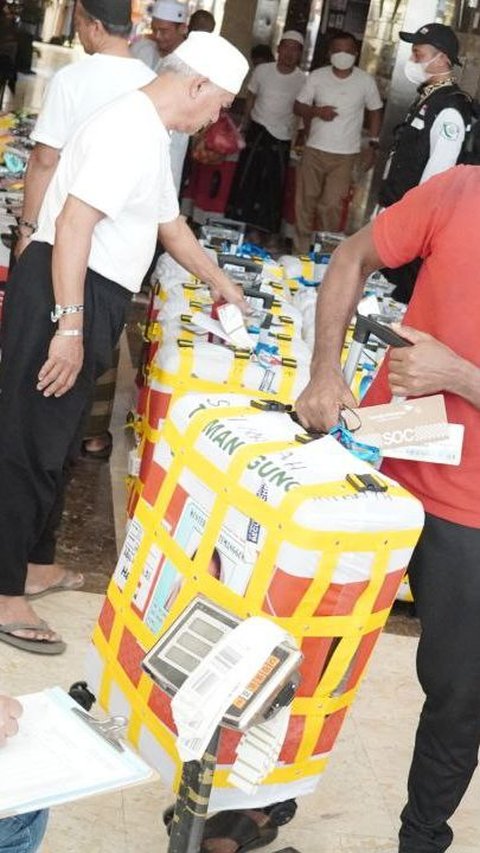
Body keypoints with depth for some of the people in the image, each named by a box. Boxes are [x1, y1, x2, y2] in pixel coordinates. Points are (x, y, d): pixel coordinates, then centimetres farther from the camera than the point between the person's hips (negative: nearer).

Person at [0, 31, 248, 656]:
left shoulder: (151, 135, 18)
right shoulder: (129, 130, -16)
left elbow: (170, 223, 32)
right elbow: (73, 224, -24)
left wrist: (219, 282, 41)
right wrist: (69, 326, -27)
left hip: (86, 298, 10)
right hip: (64, 297, -10)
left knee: (51, 439, 18)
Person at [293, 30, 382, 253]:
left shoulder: (366, 80, -1)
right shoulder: (317, 76, 0)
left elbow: (375, 112, 10)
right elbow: (298, 107, 6)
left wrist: (372, 145, 5)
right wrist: (316, 111, -15)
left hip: (346, 154, -2)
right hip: (314, 150, 2)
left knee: (331, 205, -8)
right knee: (306, 200, 6)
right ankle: (301, 247, 19)